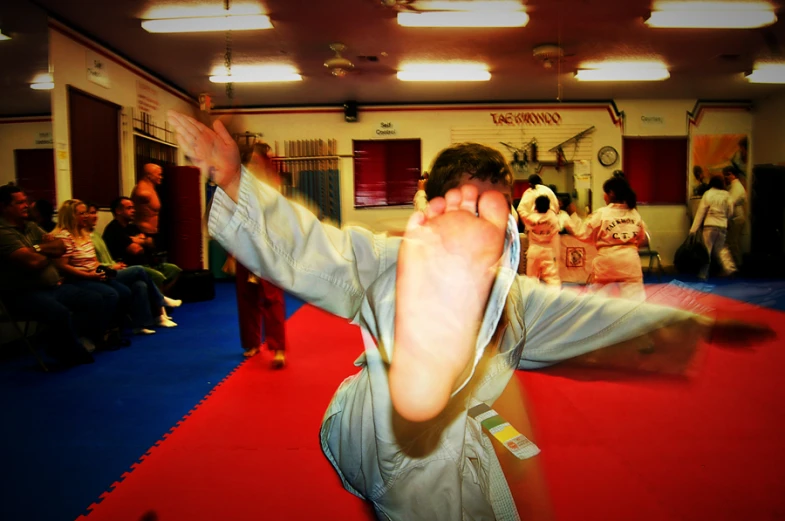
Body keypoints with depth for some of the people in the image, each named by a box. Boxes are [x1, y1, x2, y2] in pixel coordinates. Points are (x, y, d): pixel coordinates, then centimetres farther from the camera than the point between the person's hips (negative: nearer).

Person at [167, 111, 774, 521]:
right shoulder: (389, 261, 5)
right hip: (376, 437, -5)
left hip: (455, 464, 6)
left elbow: (591, 316, 25)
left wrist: (685, 322, 28)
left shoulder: (515, 298, 19)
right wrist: (234, 181, -16)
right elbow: (310, 246, -5)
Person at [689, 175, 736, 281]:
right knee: (720, 248, 18)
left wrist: (694, 229, -4)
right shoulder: (726, 195, 3)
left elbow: (700, 212, -5)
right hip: (723, 226, 3)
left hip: (710, 225, -3)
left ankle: (703, 274, 2)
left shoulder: (707, 194, -4)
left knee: (706, 249, 1)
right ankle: (729, 267, 3)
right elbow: (730, 212, 5)